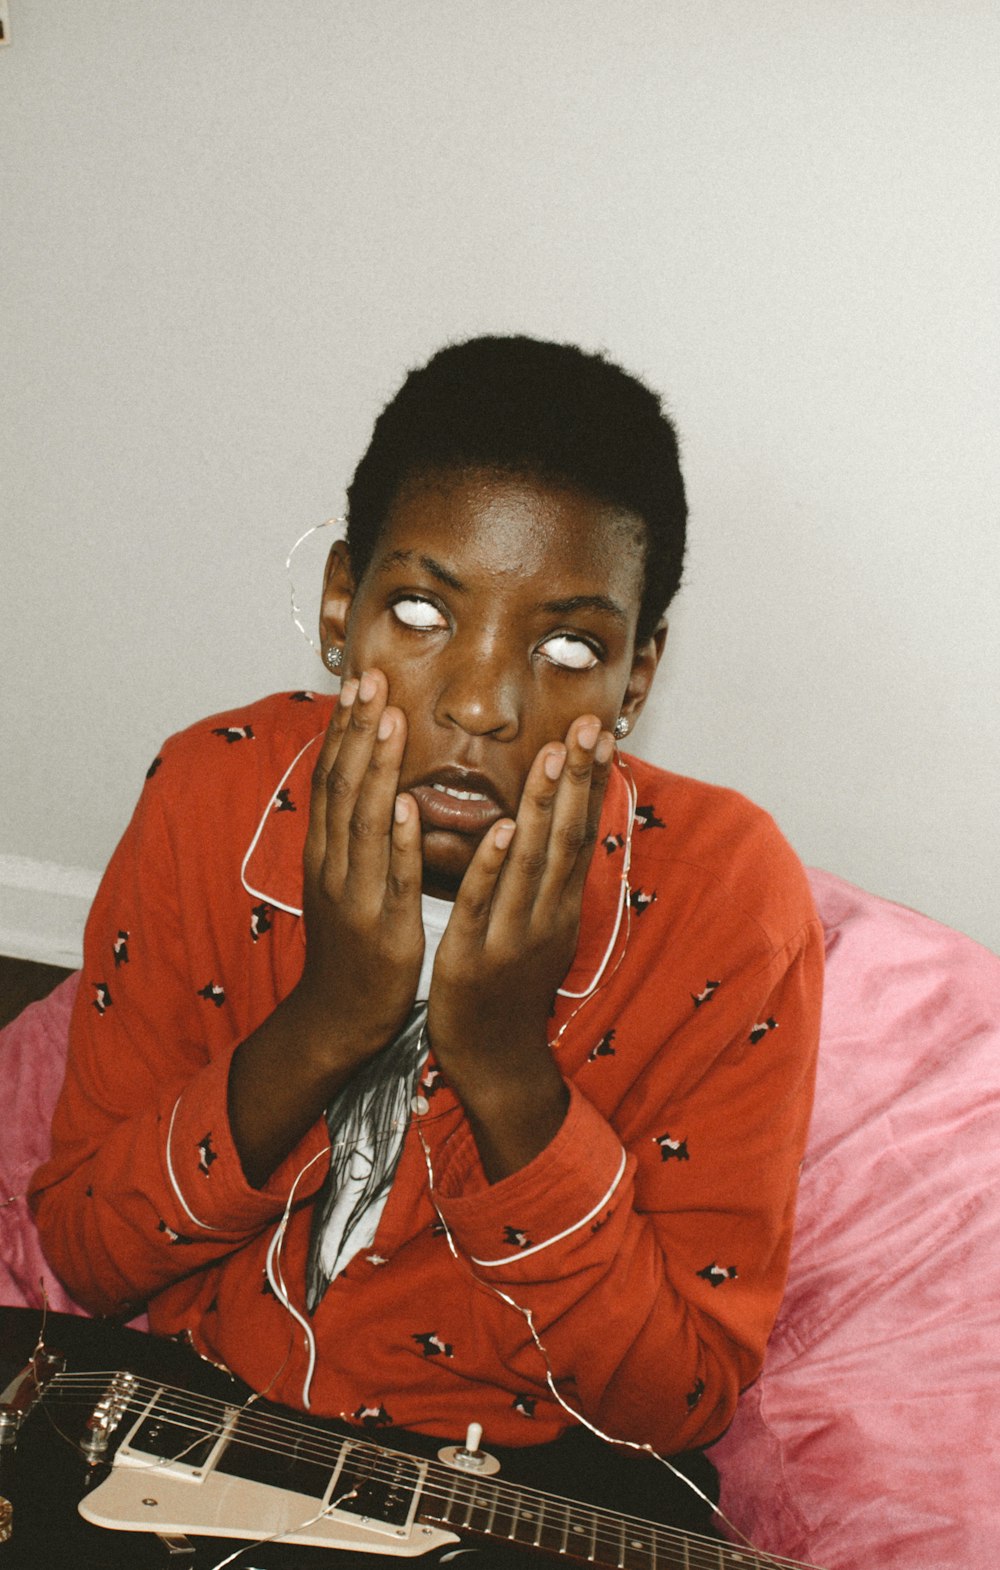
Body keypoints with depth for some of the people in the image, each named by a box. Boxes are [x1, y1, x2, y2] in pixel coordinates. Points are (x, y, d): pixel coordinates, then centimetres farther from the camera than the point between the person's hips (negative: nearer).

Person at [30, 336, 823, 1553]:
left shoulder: (727, 897, -18)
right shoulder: (210, 794, -12)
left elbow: (684, 1402, -13)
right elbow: (83, 1249, -7)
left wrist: (508, 1068, -26)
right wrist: (317, 1028, -24)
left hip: (523, 1493, 0)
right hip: (188, 1426, 1)